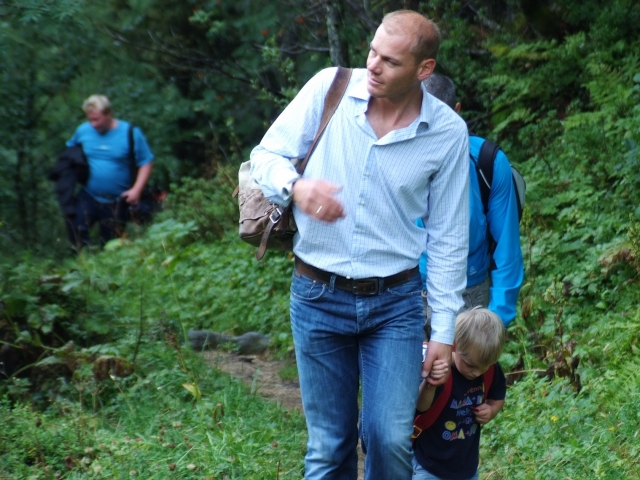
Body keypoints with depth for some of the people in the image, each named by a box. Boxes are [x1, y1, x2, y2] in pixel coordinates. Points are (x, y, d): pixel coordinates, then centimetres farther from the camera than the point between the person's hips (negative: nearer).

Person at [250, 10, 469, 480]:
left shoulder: (448, 133, -6)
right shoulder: (329, 89, -7)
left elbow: (449, 239, 1)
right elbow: (265, 155, 0)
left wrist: (445, 331, 1)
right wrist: (296, 186, -23)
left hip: (395, 304, 0)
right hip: (318, 296, 1)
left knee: (390, 438, -9)